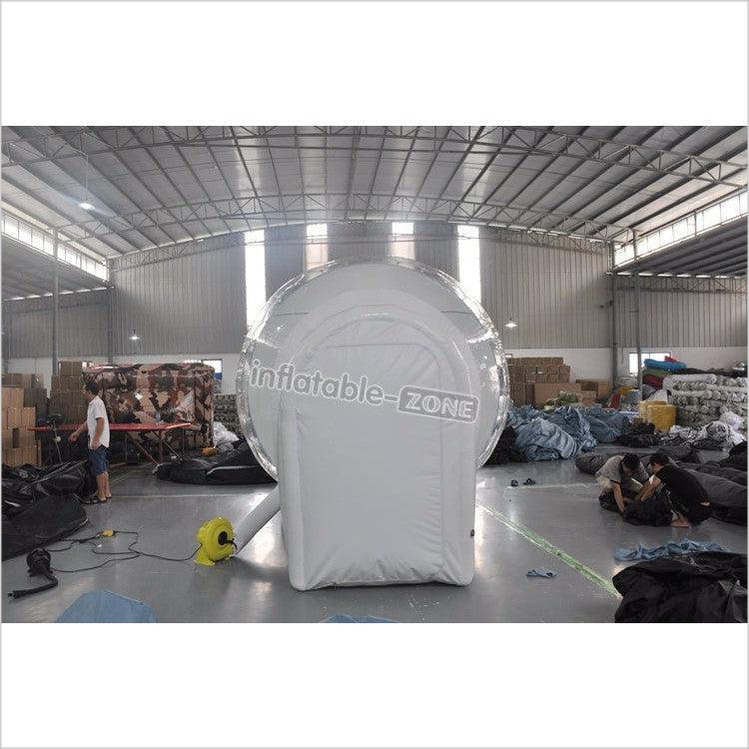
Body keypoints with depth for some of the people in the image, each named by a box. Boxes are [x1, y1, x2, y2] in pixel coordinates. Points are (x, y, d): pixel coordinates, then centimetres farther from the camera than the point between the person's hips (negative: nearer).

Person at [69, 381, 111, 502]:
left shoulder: (97, 403, -15)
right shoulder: (92, 404, 18)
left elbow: (101, 422, -24)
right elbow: (88, 422, 28)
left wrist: (96, 440, -26)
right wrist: (77, 433, 31)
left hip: (98, 442, -10)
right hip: (97, 442, 10)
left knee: (98, 469, -6)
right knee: (103, 468, 14)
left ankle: (101, 495, -1)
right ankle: (107, 492, 21)